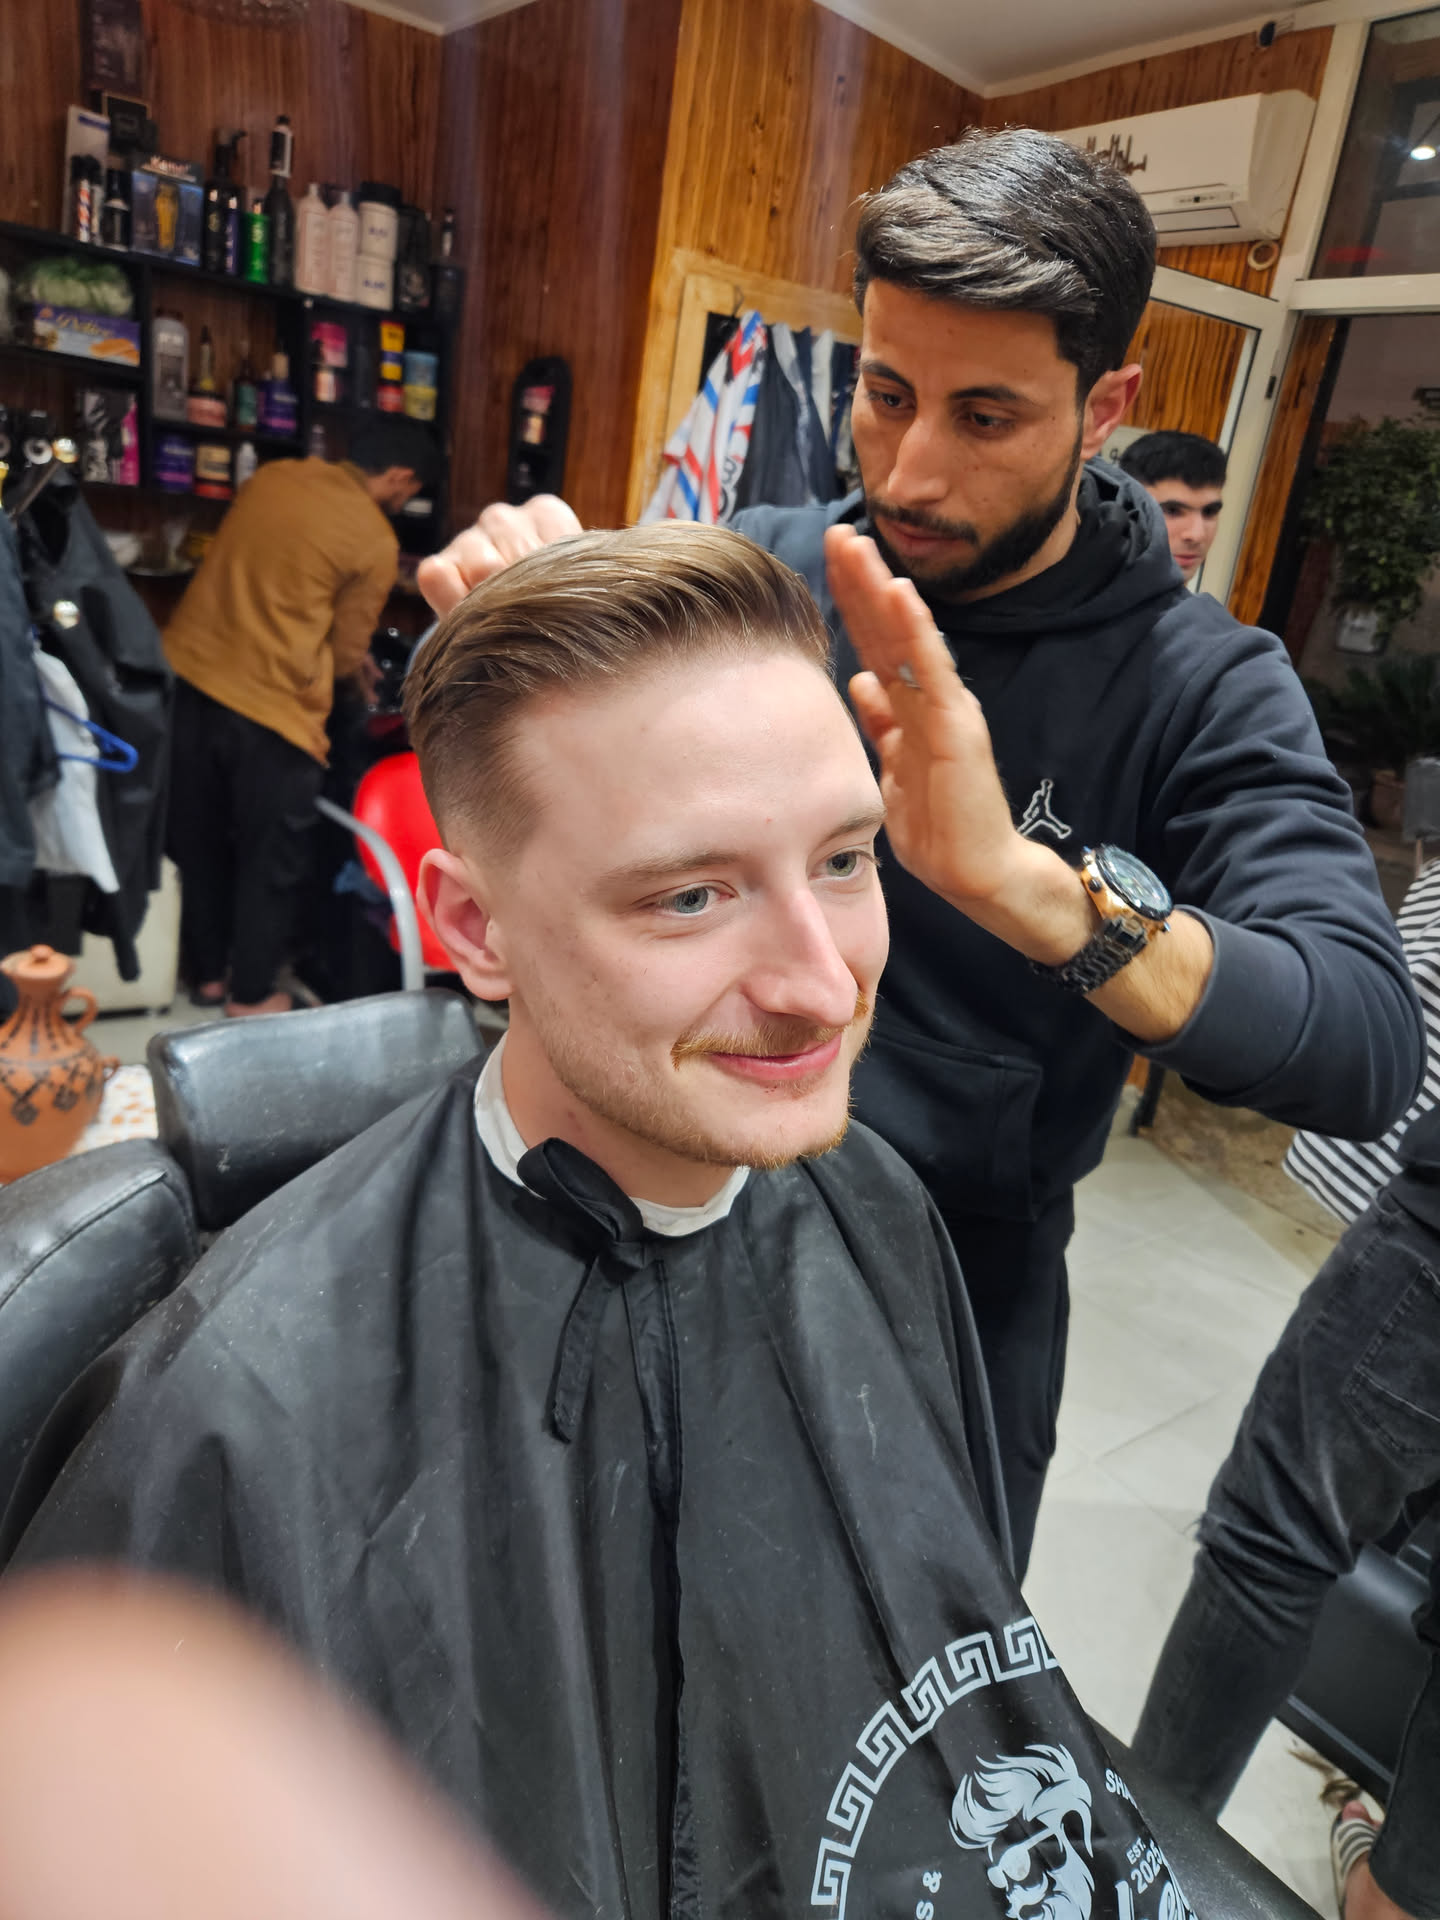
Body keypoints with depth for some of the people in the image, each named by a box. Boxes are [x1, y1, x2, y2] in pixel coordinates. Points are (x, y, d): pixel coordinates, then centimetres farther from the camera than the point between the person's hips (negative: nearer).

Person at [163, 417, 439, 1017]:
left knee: (199, 842, 18)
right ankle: (251, 994, 22)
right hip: (270, 706, -7)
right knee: (269, 861, 10)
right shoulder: (375, 541, -7)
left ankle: (207, 972, 33)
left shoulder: (271, 475, 11)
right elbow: (346, 653, -1)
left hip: (188, 675, 7)